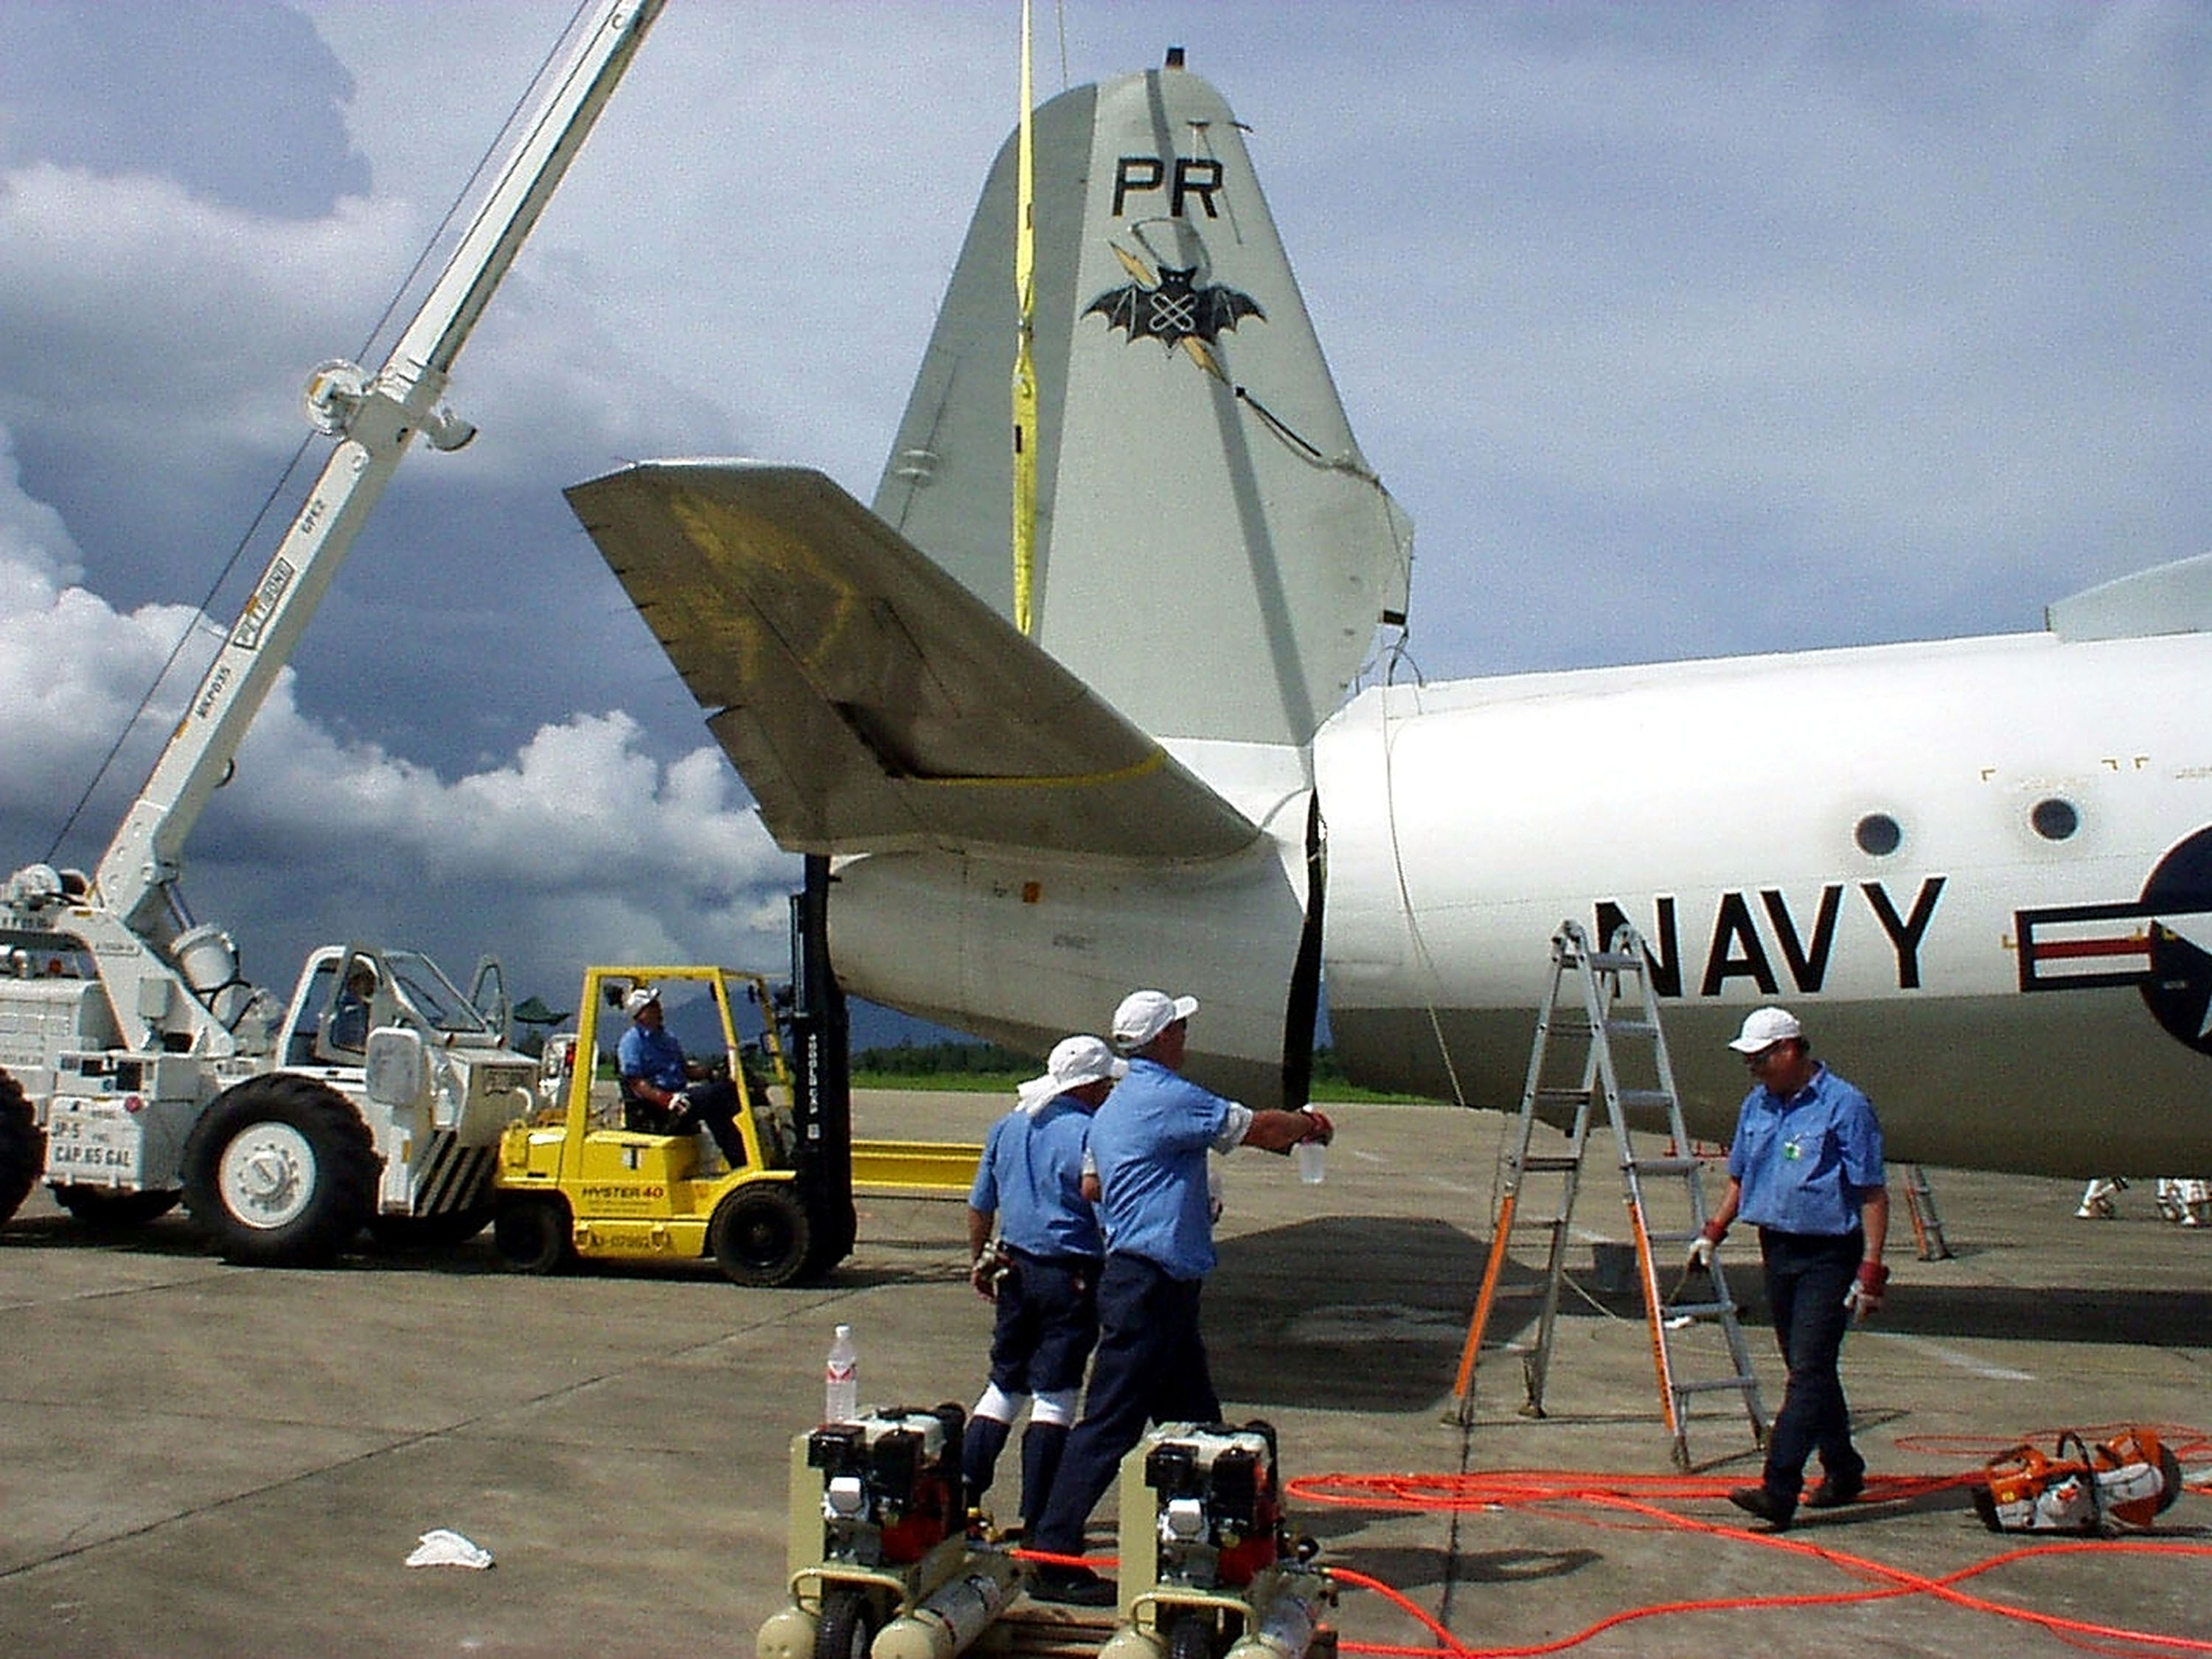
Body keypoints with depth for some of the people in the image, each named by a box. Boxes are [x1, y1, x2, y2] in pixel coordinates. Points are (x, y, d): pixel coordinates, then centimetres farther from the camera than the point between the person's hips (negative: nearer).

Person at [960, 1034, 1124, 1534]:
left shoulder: (1007, 1127, 8)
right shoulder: (1089, 1133, -13)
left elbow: (980, 1206, 15)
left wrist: (980, 1262, 26)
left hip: (1015, 1269, 6)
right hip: (1071, 1276, -6)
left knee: (1004, 1383, 17)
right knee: (1054, 1394, 0)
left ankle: (963, 1492, 14)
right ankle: (1037, 1520, 3)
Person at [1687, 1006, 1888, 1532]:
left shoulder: (1844, 1106, -12)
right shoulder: (1757, 1105, 10)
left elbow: (1873, 1195, -12)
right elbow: (1740, 1179, 22)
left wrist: (1870, 1271, -17)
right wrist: (1712, 1233, 11)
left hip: (1828, 1256, -7)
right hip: (1778, 1251, 7)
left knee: (1809, 1369, -11)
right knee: (1809, 1370, 15)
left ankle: (1778, 1490, -16)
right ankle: (1842, 1470, 30)